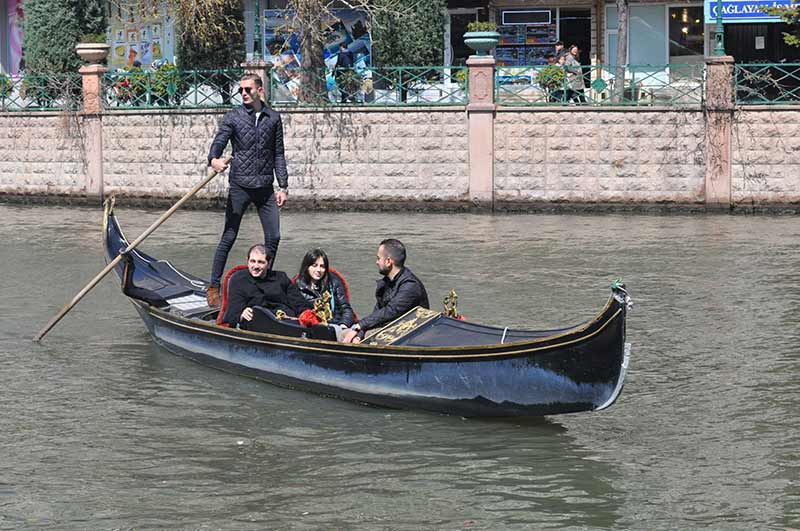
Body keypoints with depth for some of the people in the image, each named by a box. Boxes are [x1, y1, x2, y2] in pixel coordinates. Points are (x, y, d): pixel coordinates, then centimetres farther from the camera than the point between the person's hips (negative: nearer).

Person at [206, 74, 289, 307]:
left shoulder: (273, 118, 9)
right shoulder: (233, 117, 0)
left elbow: (278, 154, 12)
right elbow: (218, 143, -11)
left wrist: (283, 186, 6)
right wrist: (214, 159, -35)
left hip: (265, 187, 3)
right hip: (240, 185, -3)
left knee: (273, 237, 2)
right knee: (228, 237, -2)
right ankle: (213, 287, 4)